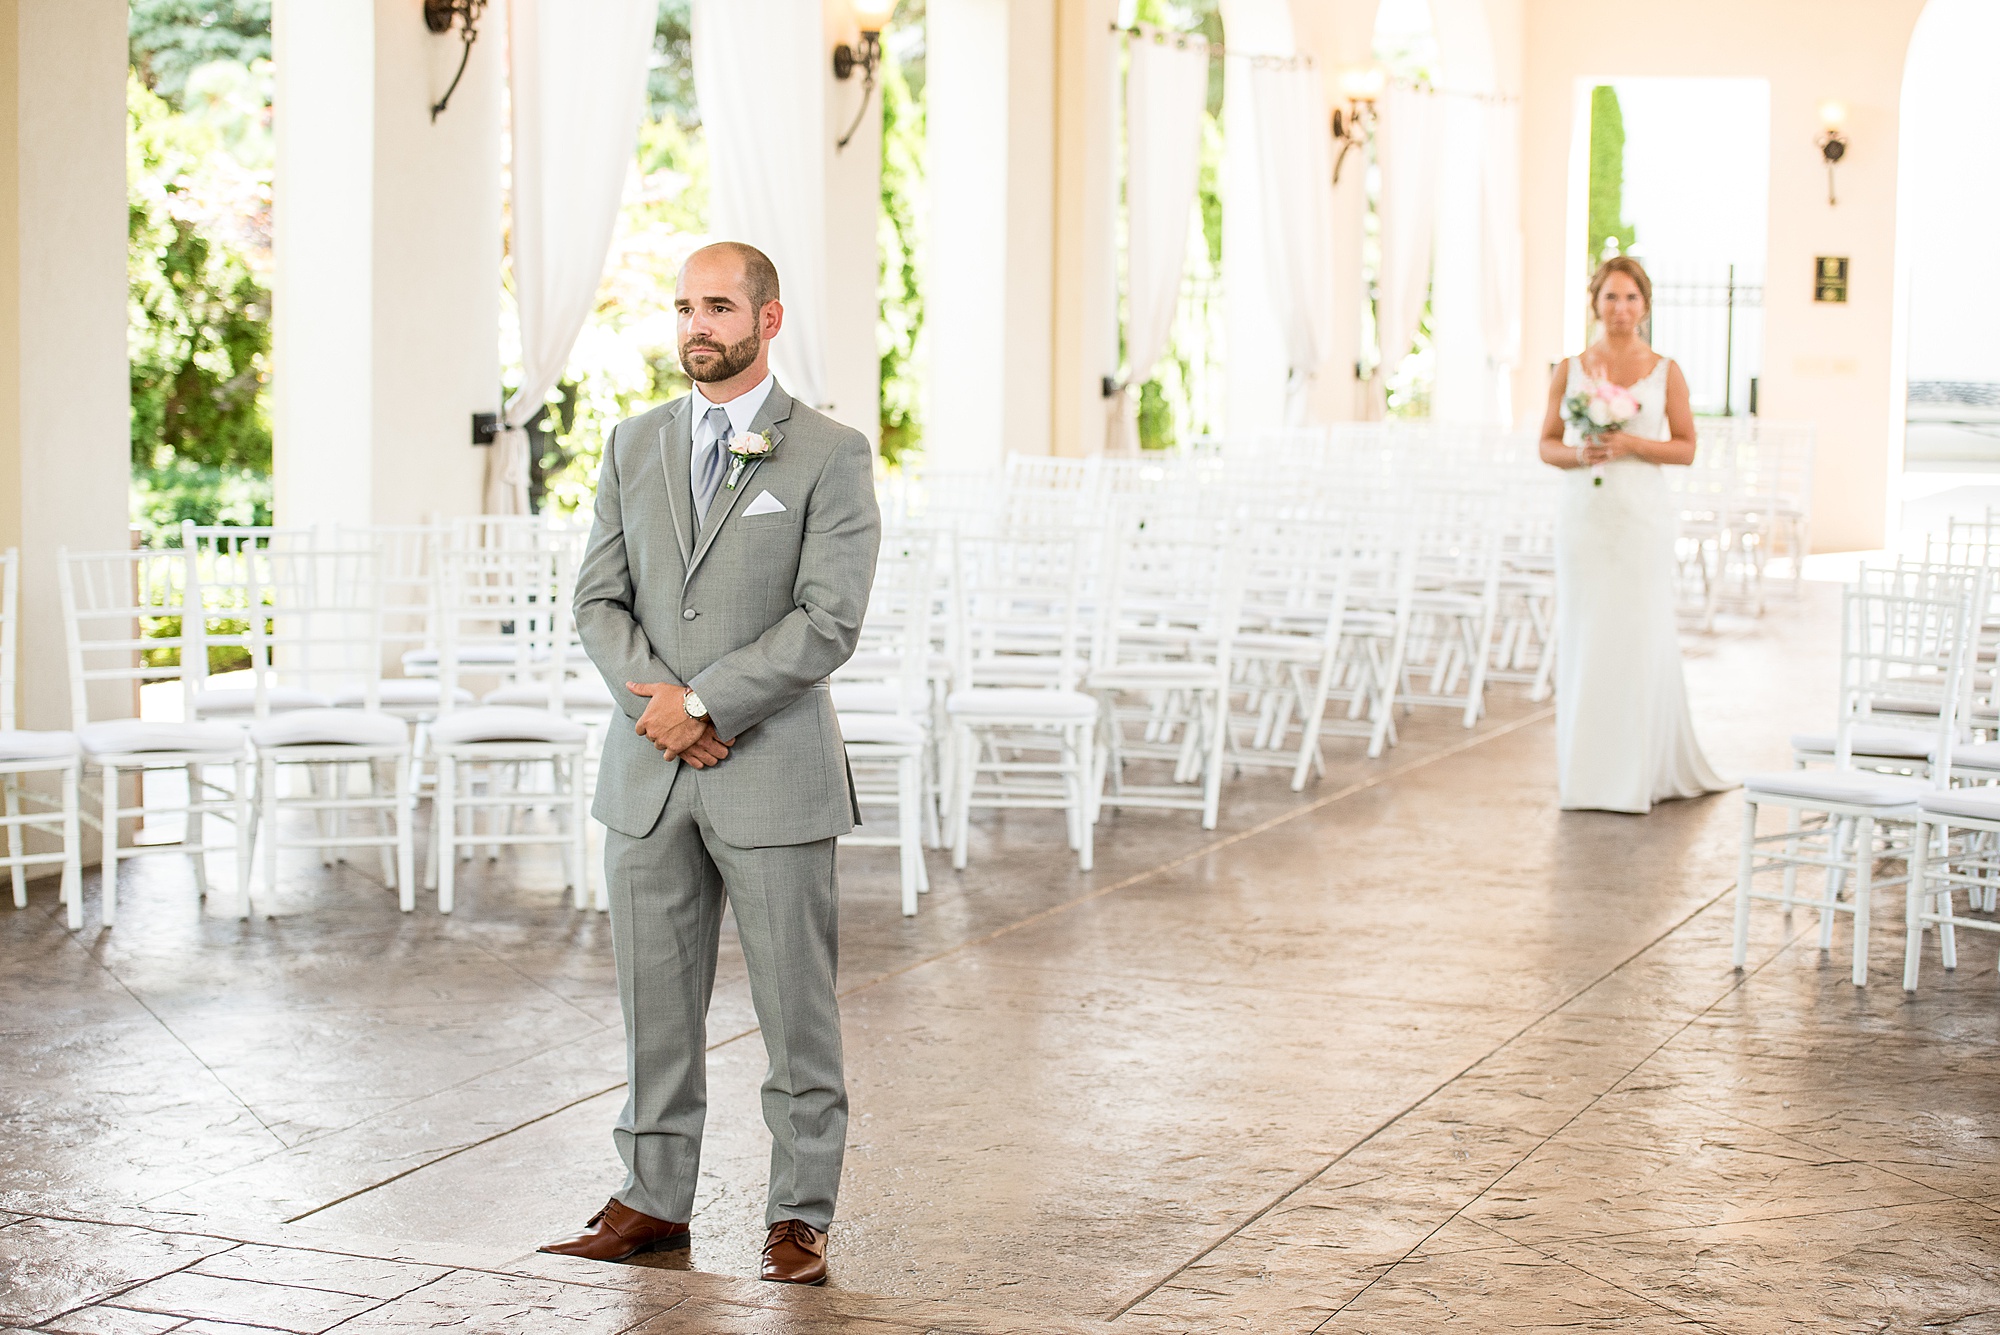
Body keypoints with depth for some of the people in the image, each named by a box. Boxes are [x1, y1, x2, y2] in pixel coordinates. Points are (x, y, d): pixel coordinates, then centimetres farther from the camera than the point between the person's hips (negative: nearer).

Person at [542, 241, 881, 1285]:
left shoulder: (830, 456, -4)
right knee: (655, 1002, 10)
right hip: (647, 771, 4)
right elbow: (598, 599, 7)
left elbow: (828, 620, -12)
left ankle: (799, 1217, 11)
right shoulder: (634, 446, 11)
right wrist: (652, 696, -10)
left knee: (795, 1011, 2)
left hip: (773, 769, -4)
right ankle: (653, 1199, 21)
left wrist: (702, 702, -15)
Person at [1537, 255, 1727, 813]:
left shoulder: (1665, 371, 3)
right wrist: (1578, 454, -11)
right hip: (1583, 511, 2)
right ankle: (1588, 775, 9)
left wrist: (1633, 444, -12)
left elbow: (1686, 447, 3)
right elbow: (1547, 444, 10)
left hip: (1641, 515, -1)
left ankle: (1642, 773, 7)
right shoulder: (1570, 369, 7)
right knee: (1583, 636, 2)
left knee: (1641, 636, -2)